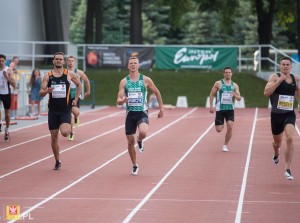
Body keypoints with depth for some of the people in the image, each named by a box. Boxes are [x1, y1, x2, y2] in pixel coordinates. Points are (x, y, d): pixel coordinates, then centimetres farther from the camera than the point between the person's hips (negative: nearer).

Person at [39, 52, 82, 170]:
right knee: (54, 137, 5)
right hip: (53, 109, 2)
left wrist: (75, 99, 8)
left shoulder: (69, 74, 0)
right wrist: (47, 91, -19)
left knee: (65, 132, -24)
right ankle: (57, 161, 19)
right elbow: (41, 93, 3)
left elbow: (79, 85, 16)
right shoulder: (47, 76, 3)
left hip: (65, 109, -2)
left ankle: (69, 128, 14)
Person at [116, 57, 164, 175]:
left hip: (142, 113, -2)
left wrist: (161, 108, 12)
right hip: (130, 113, 2)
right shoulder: (124, 82, 0)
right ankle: (134, 166, 24)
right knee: (130, 141, 4)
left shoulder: (145, 80, -2)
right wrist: (123, 100, -28)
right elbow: (118, 101, -4)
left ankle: (140, 140, 7)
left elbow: (157, 93, 12)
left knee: (143, 132, -31)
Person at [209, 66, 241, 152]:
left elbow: (239, 98, 4)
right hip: (220, 109, -2)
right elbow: (212, 94, 2)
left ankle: (225, 145, 4)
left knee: (230, 127, -14)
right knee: (219, 129, -5)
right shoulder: (218, 84, -2)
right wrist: (211, 106, -6)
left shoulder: (234, 85, 6)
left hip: (230, 109, 2)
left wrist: (235, 96, -19)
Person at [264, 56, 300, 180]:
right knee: (277, 141, 16)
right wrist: (280, 80, -26)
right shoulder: (274, 77, -7)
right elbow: (266, 92, -22)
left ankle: (288, 169, -16)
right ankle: (276, 155, 54)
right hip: (276, 114, -1)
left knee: (290, 138, -21)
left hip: (290, 114, 1)